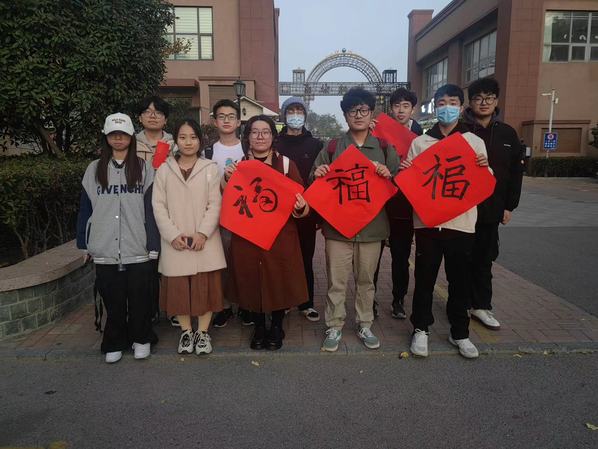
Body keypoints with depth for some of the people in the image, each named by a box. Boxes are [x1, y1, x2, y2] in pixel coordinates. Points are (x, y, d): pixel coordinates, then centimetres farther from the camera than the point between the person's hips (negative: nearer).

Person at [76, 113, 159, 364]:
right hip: (104, 250, 2)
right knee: (113, 299, 9)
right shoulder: (94, 170, 8)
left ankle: (141, 338, 26)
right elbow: (86, 209, 10)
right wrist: (84, 243, 9)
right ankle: (115, 343, 26)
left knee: (139, 298, 6)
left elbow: (150, 209, -1)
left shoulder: (144, 168, 2)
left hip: (137, 249, -1)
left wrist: (153, 245, -5)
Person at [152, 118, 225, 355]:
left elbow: (215, 204, -1)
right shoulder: (164, 169, 6)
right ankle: (186, 331, 23)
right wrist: (173, 234, -9)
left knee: (206, 286, 2)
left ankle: (203, 332, 18)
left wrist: (203, 233, -13)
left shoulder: (210, 168, 3)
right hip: (175, 242, 1)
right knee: (178, 287, 6)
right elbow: (158, 205, 2)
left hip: (204, 240, -1)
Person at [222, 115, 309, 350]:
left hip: (280, 236, -1)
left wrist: (301, 207, -24)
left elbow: (301, 202, -2)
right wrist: (226, 179, -11)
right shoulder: (238, 165, 8)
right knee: (252, 282, 8)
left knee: (280, 280, 5)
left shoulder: (286, 163, 0)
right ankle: (259, 327, 30)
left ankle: (277, 326, 29)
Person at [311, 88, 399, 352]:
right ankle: (334, 327, 20)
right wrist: (317, 175, -13)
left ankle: (364, 325, 29)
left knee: (366, 280, 13)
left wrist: (388, 175, -16)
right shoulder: (332, 147, 4)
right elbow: (315, 185, 9)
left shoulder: (384, 148, 5)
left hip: (372, 225, 1)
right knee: (336, 281, 4)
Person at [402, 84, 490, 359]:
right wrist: (404, 172, -14)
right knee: (424, 279, 7)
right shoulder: (419, 142, 5)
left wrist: (485, 168, -12)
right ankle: (421, 329, 23)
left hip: (461, 222, 1)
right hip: (427, 221, 0)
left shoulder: (475, 142, 6)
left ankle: (459, 332, 26)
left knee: (460, 281, 10)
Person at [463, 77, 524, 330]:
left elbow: (516, 172, 9)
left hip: (491, 209, 4)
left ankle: (481, 306, 24)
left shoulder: (507, 134, 7)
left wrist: (509, 206, 4)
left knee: (484, 259, 12)